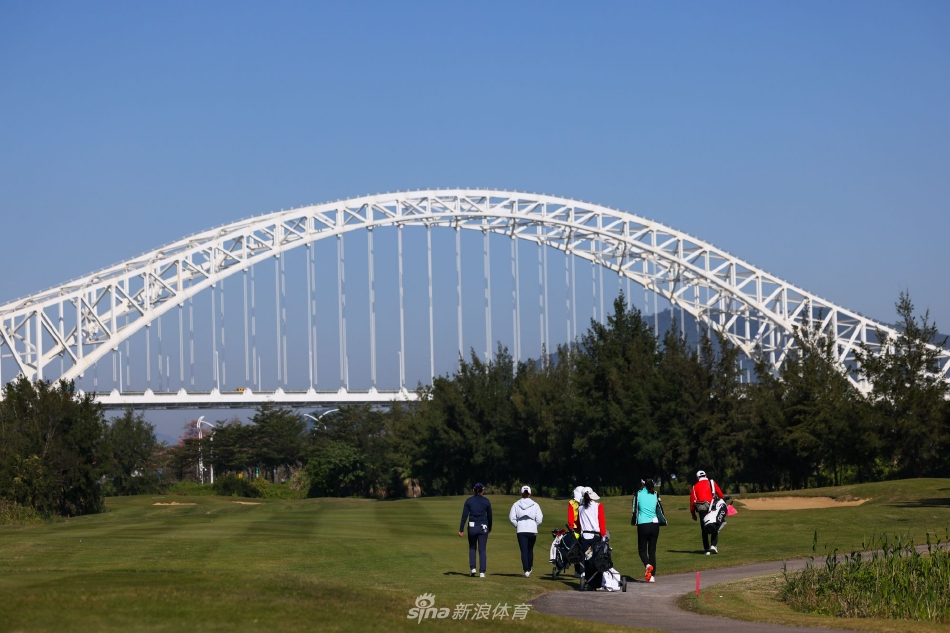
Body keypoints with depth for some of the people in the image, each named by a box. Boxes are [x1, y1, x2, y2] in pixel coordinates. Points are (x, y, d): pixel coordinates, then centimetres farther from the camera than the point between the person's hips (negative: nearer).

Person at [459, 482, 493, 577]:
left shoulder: (469, 501, -1)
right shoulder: (486, 502, 0)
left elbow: (464, 516, -4)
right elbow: (489, 516, 7)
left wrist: (461, 530, -2)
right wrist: (489, 528, 22)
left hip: (472, 527, 0)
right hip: (483, 527, 0)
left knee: (472, 548, 20)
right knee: (482, 550, 5)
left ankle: (473, 568, 7)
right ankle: (482, 571, -2)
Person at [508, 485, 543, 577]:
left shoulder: (516, 504, 1)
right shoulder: (535, 505, -1)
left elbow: (512, 518, -2)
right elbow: (539, 519, -5)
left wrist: (517, 525, 10)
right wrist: (534, 525, 11)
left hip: (521, 531, -1)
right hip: (532, 530, 1)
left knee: (524, 551, -1)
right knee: (530, 550, 18)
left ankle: (526, 570, -12)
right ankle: (529, 569, 27)